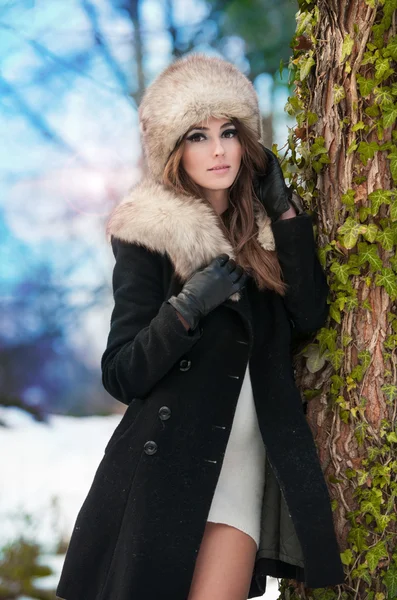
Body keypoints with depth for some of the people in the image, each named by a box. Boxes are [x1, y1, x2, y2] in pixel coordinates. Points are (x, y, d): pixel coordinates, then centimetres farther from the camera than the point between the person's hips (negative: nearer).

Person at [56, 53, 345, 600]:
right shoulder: (148, 234, -5)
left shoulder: (263, 225, 9)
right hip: (166, 466, -3)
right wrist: (186, 309, -22)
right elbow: (121, 376, -8)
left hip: (244, 458, 3)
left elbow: (309, 317, -5)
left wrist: (285, 211, -6)